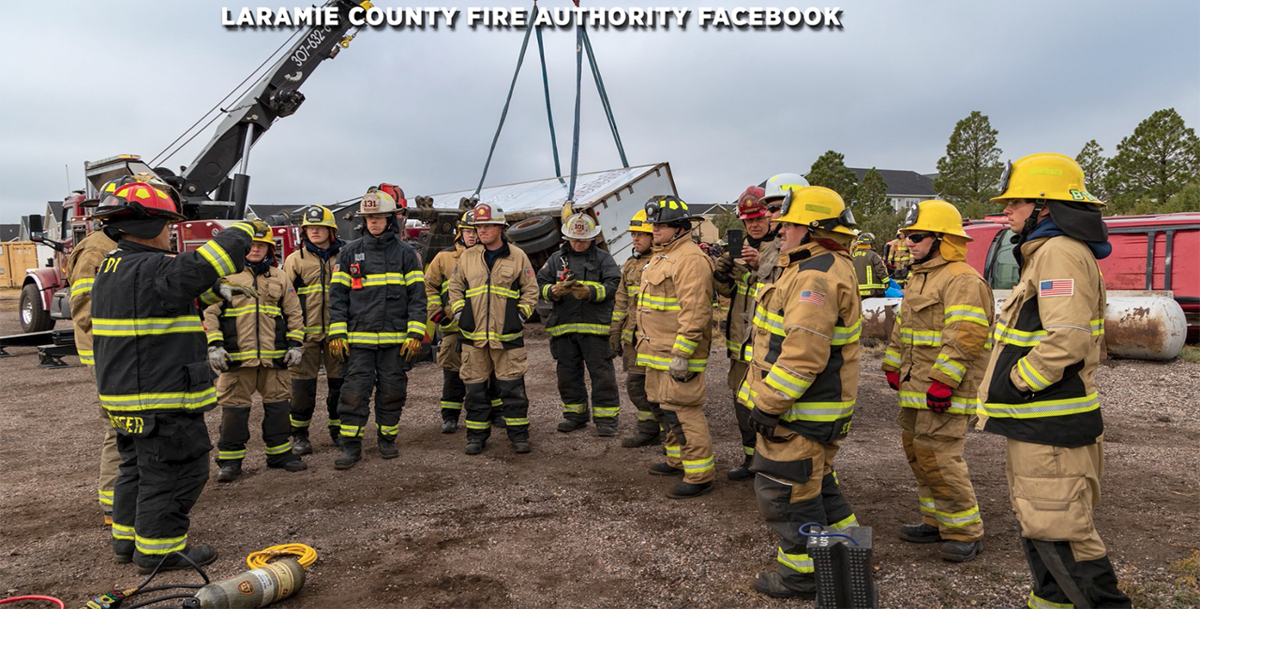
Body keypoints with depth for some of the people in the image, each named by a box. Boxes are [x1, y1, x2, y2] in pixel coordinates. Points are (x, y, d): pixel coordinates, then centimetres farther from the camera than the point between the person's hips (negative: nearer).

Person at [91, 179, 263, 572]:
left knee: (138, 466, 22)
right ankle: (158, 550, 9)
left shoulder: (112, 269, 13)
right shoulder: (150, 270, -21)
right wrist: (243, 230, -11)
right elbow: (202, 266, -24)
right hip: (160, 398, -10)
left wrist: (216, 292, 18)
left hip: (125, 395, 11)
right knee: (175, 472, 1)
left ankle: (128, 538, 33)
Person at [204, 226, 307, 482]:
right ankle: (230, 459, 12)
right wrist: (214, 345, -9)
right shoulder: (226, 275, 3)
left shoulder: (279, 277, 12)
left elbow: (294, 313, 14)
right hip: (237, 357, -3)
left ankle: (279, 453, 20)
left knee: (277, 403, 8)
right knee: (235, 406, 2)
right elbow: (210, 312, 0)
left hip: (274, 356, 3)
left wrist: (295, 345, 6)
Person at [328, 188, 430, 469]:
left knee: (392, 392, 7)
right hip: (359, 338, 0)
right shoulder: (349, 252, 6)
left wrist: (415, 334, -7)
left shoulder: (406, 253, 4)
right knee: (355, 392, -3)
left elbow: (417, 296, 1)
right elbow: (337, 295, 5)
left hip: (395, 339, 0)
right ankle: (351, 446, 7)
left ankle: (387, 440, 23)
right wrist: (337, 334, -3)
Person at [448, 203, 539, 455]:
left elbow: (531, 290, 8)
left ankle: (518, 434, 12)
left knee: (513, 387, 1)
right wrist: (459, 313, 5)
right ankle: (476, 435, 19)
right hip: (473, 335, 2)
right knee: (475, 388, 8)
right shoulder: (467, 257, 8)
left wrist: (521, 315, -1)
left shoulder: (517, 257, 3)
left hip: (508, 336, -2)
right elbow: (455, 287, 17)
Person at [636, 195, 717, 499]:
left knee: (682, 411, -10)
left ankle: (699, 475, -2)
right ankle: (677, 460, 33)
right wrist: (644, 343, 26)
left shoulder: (689, 259, -17)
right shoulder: (661, 256, 18)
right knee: (666, 408, 19)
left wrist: (681, 354, -26)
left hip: (676, 351, -11)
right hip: (657, 350, 11)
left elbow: (694, 312, -24)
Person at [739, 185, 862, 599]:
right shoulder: (828, 269, 15)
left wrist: (768, 403, -23)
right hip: (815, 408, 11)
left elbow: (803, 354, -29)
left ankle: (802, 577, 15)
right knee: (815, 483, 23)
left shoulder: (815, 276, -22)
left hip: (798, 414, -11)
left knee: (786, 491, 1)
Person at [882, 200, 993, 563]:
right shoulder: (921, 278, 19)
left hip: (943, 391, -10)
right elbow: (903, 328, 25)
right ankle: (936, 522, 27)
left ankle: (966, 533, 3)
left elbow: (965, 337, -22)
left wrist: (943, 381, -26)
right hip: (915, 386, 10)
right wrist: (892, 366, 22)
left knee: (939, 456, -10)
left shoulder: (963, 281, -14)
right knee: (917, 452, 14)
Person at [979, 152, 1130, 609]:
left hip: (1049, 427, -11)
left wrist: (1015, 382, -16)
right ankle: (1049, 600, 33)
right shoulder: (1045, 252, 18)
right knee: (1037, 521, 20)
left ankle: (1105, 602, 7)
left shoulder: (1060, 252, -18)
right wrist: (1014, 385, 18)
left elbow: (1067, 340, -28)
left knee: (1058, 529, -5)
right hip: (1035, 422, 11)